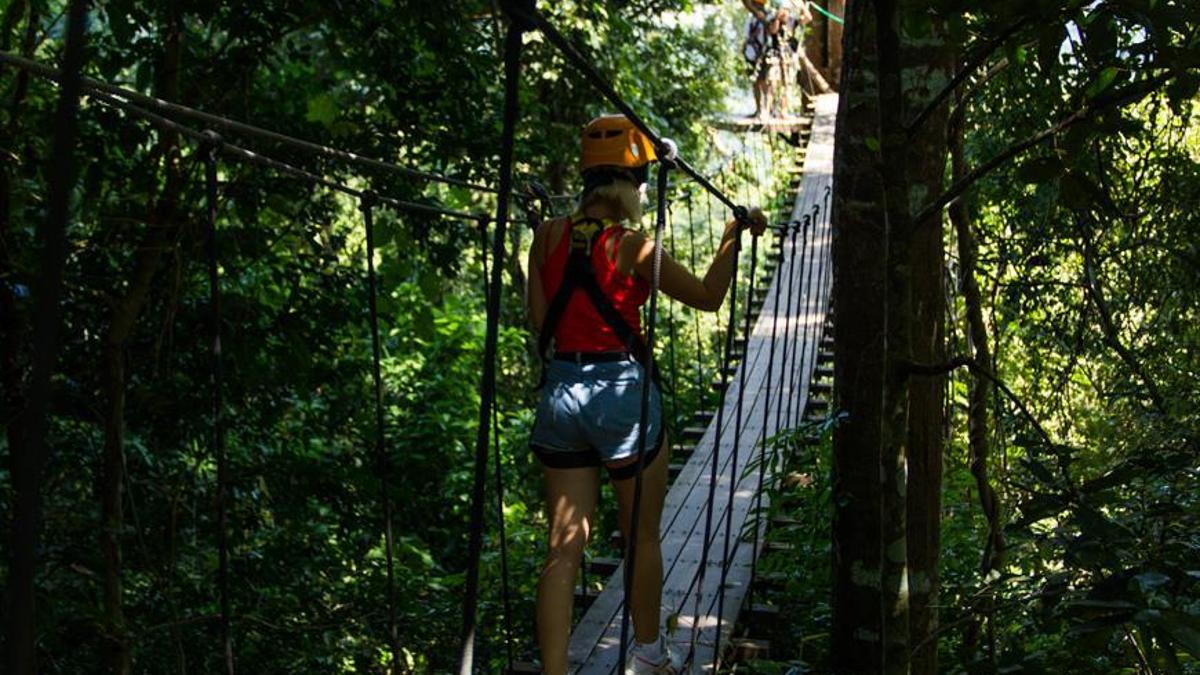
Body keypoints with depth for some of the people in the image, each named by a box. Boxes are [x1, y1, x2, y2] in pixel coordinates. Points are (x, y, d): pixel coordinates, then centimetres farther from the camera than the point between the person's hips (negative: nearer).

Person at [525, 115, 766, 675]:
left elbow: (539, 320, 7)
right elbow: (707, 296, -1)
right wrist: (732, 240, 7)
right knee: (642, 537, 17)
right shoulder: (632, 246, -12)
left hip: (562, 392, 4)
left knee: (563, 548, 6)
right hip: (623, 392, -4)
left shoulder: (549, 236, 0)